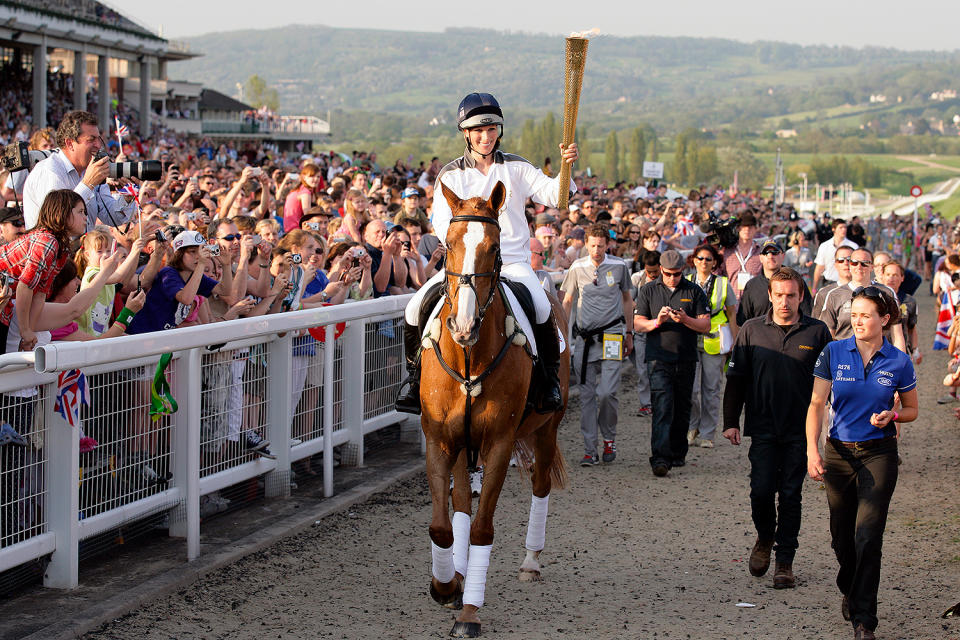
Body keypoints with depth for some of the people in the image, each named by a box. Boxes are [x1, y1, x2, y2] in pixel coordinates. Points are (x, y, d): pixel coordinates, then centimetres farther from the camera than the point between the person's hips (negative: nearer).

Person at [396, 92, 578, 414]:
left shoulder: (516, 168, 8)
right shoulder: (450, 175, 8)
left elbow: (553, 194, -3)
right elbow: (442, 222, -2)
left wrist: (565, 167, -22)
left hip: (512, 263, -1)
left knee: (541, 307, -30)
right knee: (416, 307, -17)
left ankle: (550, 379, -11)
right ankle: (415, 377, 4)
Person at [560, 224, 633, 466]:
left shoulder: (619, 266, 3)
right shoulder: (577, 268, 4)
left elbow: (627, 299, 15)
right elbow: (567, 301, 12)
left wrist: (629, 333, 15)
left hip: (611, 336, -2)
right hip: (585, 336, 2)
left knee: (607, 392, -12)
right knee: (587, 395, 1)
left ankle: (609, 438, 11)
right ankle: (590, 450, 4)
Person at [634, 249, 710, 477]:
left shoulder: (694, 292, 7)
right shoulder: (648, 291, 7)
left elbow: (705, 325, 2)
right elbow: (637, 323, 4)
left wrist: (686, 319, -16)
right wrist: (657, 321, -15)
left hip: (686, 360, 2)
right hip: (659, 358, -2)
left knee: (682, 409, 9)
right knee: (662, 407, -14)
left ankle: (678, 453, 23)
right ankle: (660, 458, -21)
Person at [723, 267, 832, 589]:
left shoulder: (817, 332, 1)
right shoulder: (751, 330, 4)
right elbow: (736, 379, 8)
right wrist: (730, 421, 3)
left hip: (800, 430, -1)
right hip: (763, 429, 1)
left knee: (790, 495, 2)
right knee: (761, 491, -4)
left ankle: (785, 562, 11)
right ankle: (765, 538, 25)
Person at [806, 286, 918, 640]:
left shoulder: (899, 362, -3)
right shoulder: (834, 353, -2)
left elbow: (911, 410, 10)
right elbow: (816, 404, -3)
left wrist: (892, 416, -13)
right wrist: (812, 451, -14)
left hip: (879, 453, -2)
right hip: (839, 451, 2)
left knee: (868, 535, -11)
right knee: (842, 535, 12)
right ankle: (850, 589, 42)